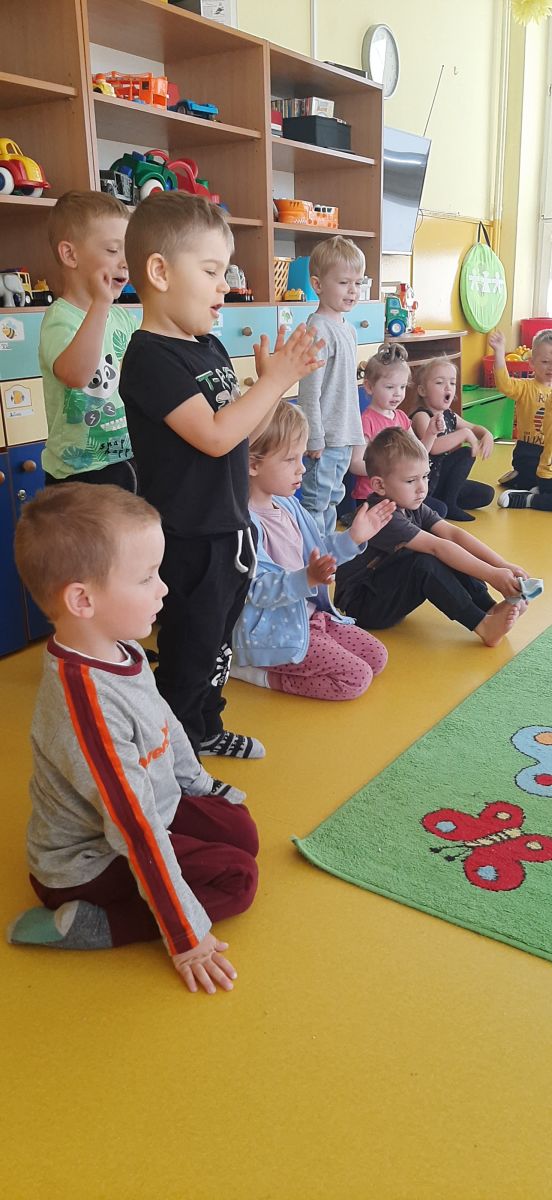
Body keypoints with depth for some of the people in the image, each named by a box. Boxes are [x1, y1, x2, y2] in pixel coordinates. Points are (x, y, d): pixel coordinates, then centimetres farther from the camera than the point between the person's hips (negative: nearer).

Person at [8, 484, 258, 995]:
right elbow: (136, 829, -32)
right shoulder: (87, 701, -36)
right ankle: (82, 925, -8)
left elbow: (164, 724, 10)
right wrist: (186, 937, -25)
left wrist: (200, 786, 21)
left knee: (240, 830, 8)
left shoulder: (118, 650, -10)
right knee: (236, 878, -10)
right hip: (88, 864, -9)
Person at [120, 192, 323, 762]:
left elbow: (242, 429, 14)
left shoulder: (209, 346, 9)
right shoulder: (150, 358, -19)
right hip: (188, 543, -9)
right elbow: (214, 436, -27)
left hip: (228, 530, 9)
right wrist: (275, 381, -21)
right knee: (186, 657, 6)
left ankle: (205, 731, 43)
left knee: (217, 645, 23)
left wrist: (274, 379, 0)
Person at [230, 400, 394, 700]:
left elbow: (318, 552, 18)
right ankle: (259, 672, -2)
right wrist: (306, 579, -39)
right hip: (274, 633, -10)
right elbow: (256, 590, -28)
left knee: (377, 656, 12)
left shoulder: (288, 505, 5)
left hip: (308, 613, 10)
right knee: (356, 678, -12)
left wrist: (352, 538, 4)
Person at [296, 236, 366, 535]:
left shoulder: (347, 328, 13)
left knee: (333, 499, 18)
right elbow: (310, 390, -19)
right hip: (324, 437, -10)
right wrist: (314, 438, -20)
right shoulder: (319, 330, -16)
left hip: (344, 435, 10)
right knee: (316, 504, -1)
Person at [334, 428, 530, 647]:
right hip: (361, 608, -8)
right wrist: (492, 575, -32)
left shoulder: (412, 507, 1)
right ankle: (482, 625, -24)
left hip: (388, 591, 9)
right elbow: (437, 546, -31)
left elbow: (454, 534, -9)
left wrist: (503, 565, -19)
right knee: (425, 562, -29)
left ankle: (490, 608, -9)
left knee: (453, 554, -6)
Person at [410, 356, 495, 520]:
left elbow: (475, 428, 24)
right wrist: (464, 434, -26)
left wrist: (487, 435, 0)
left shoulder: (449, 416, 7)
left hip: (441, 480, 8)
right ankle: (446, 505, -10)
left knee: (486, 494, 4)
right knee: (465, 453, -17)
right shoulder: (421, 416, -18)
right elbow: (433, 447, -36)